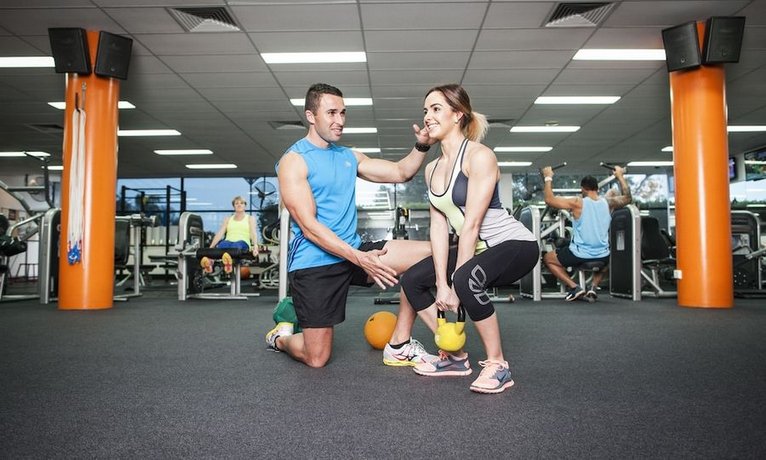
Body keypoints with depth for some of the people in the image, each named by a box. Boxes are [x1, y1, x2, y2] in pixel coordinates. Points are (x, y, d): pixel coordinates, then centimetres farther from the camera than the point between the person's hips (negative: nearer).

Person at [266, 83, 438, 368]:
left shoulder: (350, 157, 12)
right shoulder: (294, 160, -9)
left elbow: (401, 172, 9)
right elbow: (309, 226, -18)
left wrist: (422, 145, -11)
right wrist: (360, 259, -25)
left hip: (355, 251, 6)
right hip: (314, 262, -6)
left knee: (428, 254, -9)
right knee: (317, 359, -2)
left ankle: (400, 347, 0)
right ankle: (280, 337, 35)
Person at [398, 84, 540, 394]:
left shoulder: (479, 156, -19)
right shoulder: (432, 168, 5)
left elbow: (472, 224, -23)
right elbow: (439, 225, 0)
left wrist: (454, 285, -22)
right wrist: (441, 283, -8)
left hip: (514, 244, -9)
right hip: (476, 249, 9)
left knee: (467, 280, -36)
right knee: (411, 280, 6)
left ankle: (497, 364, -15)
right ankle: (454, 356, 15)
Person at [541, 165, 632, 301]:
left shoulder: (578, 203, -11)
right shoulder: (608, 202, 2)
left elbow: (549, 199, -12)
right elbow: (627, 198, 23)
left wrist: (548, 178, 0)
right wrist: (620, 176, 32)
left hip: (579, 255, -4)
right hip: (602, 256, 4)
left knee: (547, 258, 19)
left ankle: (574, 287, 5)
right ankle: (594, 286, 15)